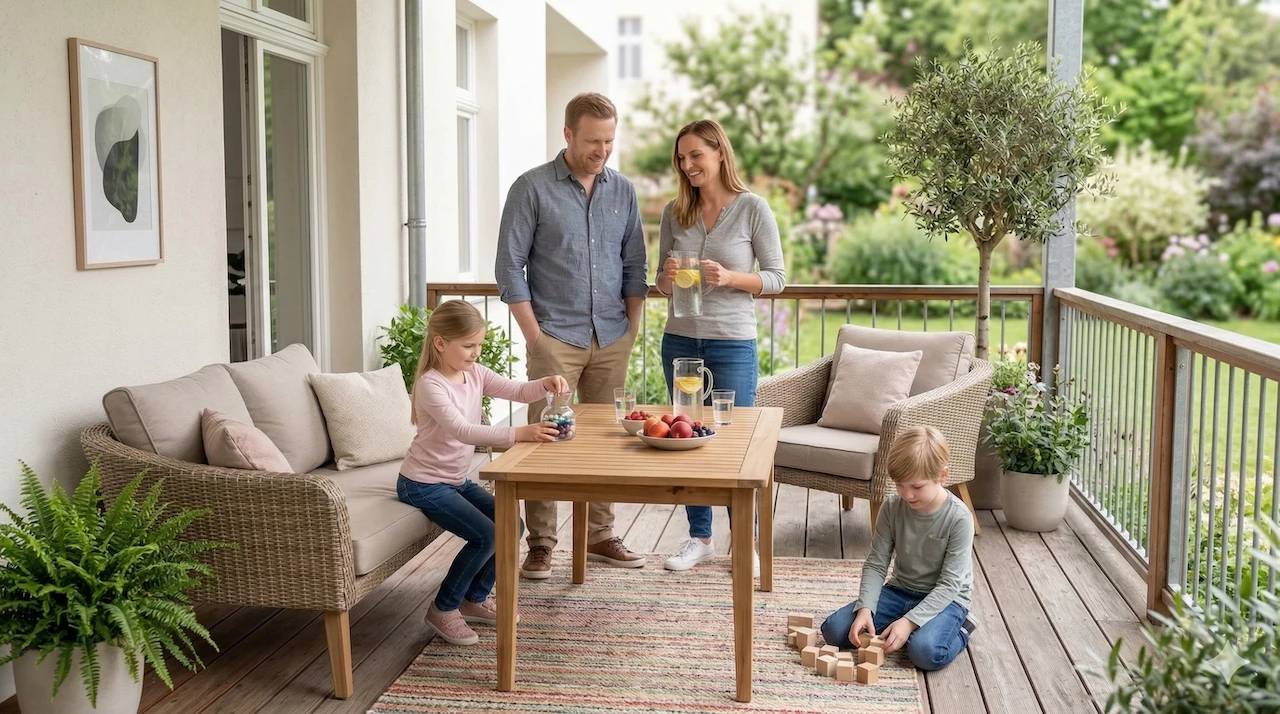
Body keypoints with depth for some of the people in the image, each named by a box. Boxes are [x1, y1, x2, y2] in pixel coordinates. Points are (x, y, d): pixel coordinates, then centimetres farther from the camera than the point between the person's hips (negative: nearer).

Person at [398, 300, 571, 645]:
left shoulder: (476, 374, 2)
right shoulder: (430, 384, -22)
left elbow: (518, 391, 2)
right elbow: (463, 431, -35)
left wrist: (547, 383, -22)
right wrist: (520, 434, -44)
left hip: (458, 480, 8)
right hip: (423, 484, -8)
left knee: (511, 525, -1)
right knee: (486, 535, -21)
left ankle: (474, 599, 16)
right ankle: (443, 609, -2)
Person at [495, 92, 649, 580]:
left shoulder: (623, 192, 9)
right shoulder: (532, 189, -4)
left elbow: (634, 266, 14)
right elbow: (509, 267, -5)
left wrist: (632, 329, 6)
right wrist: (534, 334, -9)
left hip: (612, 339, 4)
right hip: (556, 336, -4)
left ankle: (600, 535, 20)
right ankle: (540, 544, 5)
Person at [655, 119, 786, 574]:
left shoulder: (753, 208, -6)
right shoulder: (674, 212, 6)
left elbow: (777, 278, -3)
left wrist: (731, 278, -19)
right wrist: (668, 278, -10)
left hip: (732, 343, -4)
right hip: (680, 341, 4)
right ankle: (699, 538, 25)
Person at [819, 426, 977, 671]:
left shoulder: (958, 518, -20)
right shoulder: (892, 508, -8)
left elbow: (949, 584, -20)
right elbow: (876, 564, -6)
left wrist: (910, 620, -30)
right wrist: (865, 608, -23)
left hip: (944, 599, -4)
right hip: (900, 590, 4)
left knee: (926, 652, -35)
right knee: (834, 629, -13)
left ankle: (957, 631, -2)